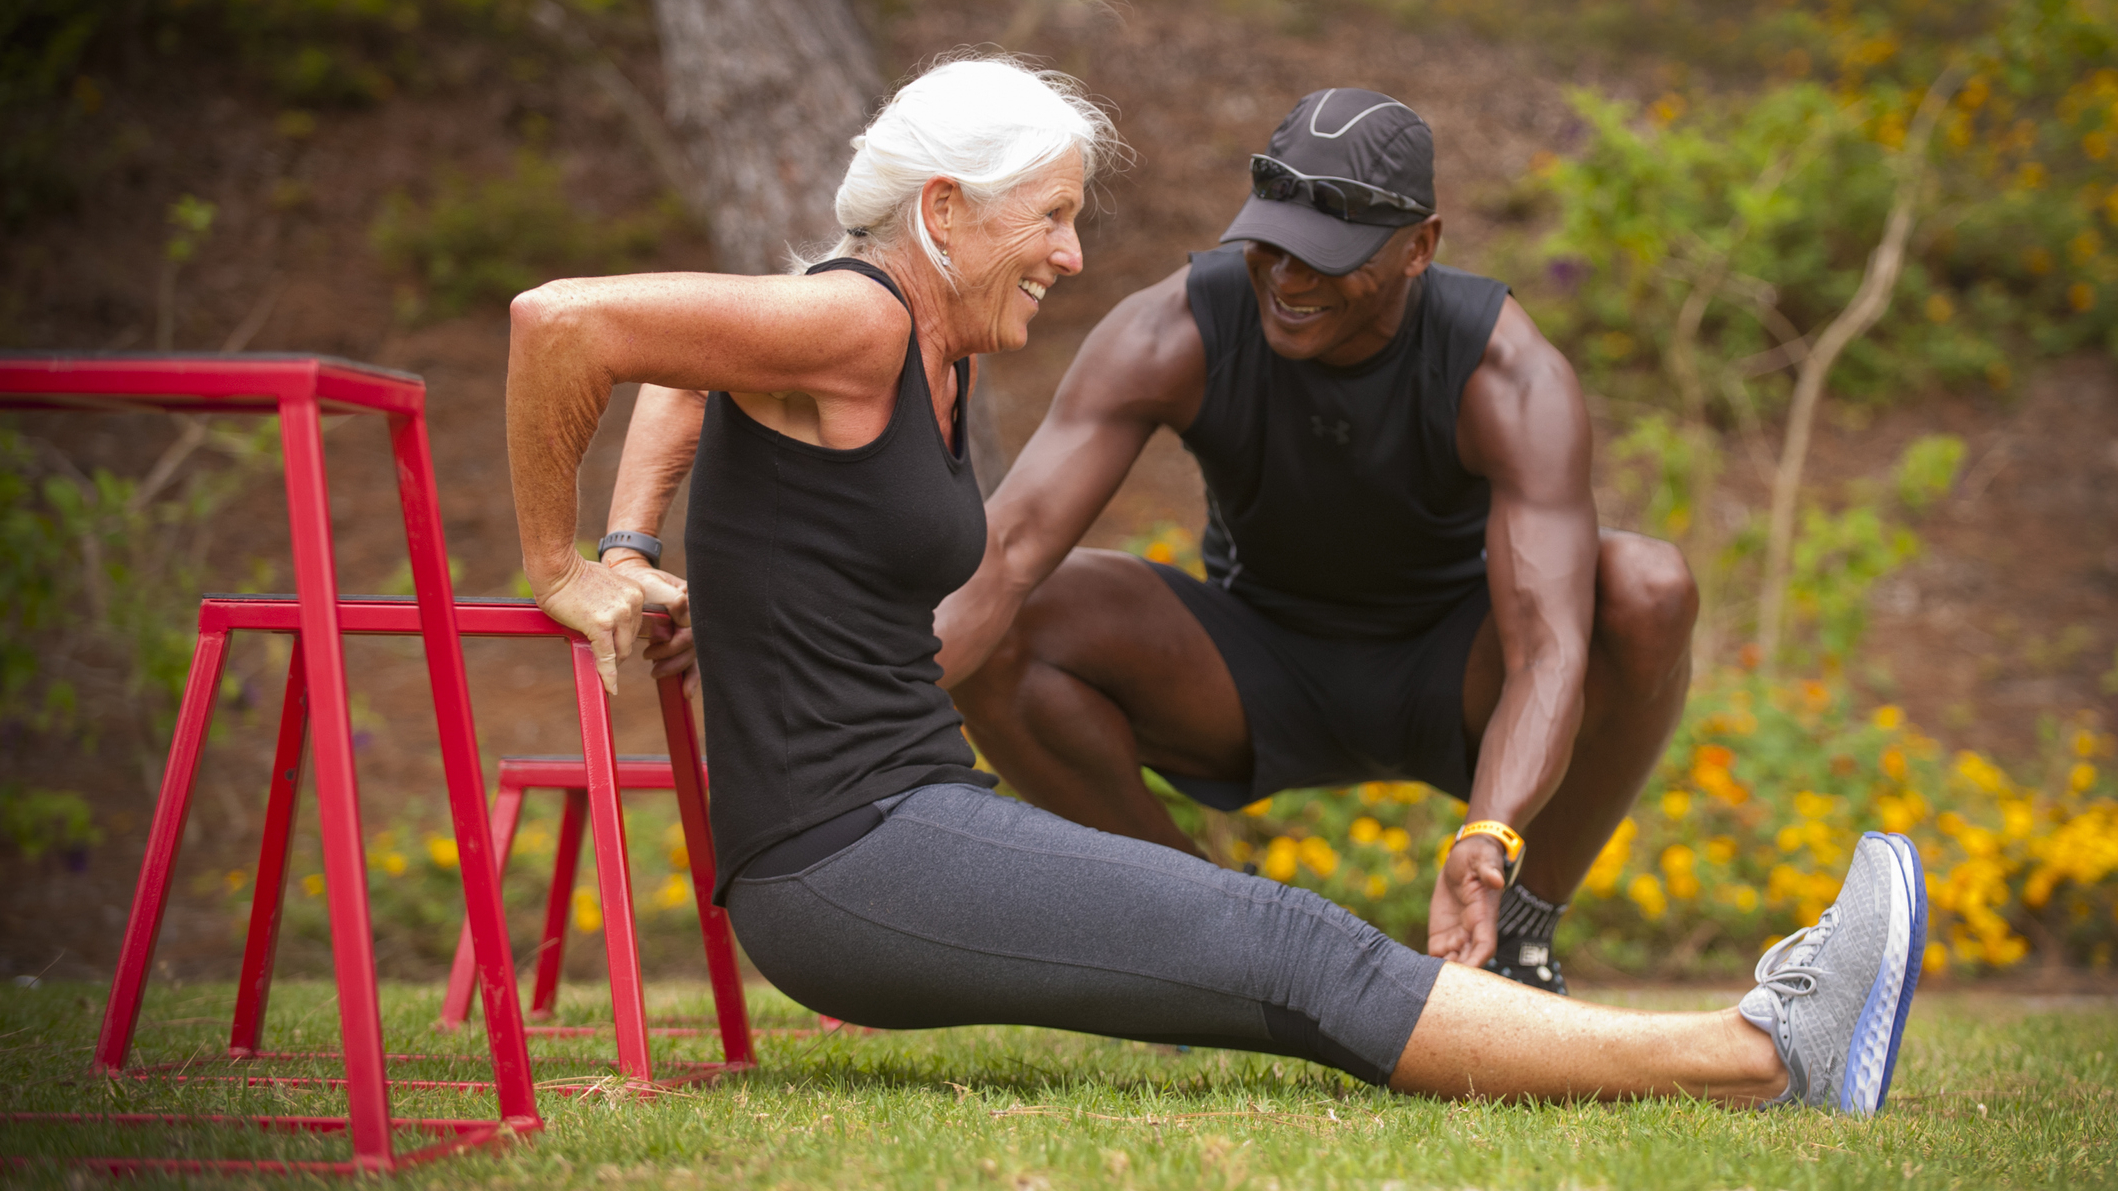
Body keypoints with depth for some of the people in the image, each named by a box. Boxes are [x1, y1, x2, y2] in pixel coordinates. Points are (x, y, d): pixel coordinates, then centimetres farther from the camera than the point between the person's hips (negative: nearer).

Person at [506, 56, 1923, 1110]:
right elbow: (564, 319, -20)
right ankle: (1765, 1051, -16)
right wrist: (561, 569, -11)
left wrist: (637, 549, 18)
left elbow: (686, 370, 31)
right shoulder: (851, 326, -13)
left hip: (919, 817, 10)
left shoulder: (932, 350, 15)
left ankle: (1766, 1043, -3)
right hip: (845, 856, -9)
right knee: (1303, 963, -13)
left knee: (1292, 957, 1)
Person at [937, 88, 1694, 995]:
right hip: (1263, 679, 1)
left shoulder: (1516, 379, -32)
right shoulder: (1169, 333, -28)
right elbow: (998, 557, -35)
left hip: (1458, 682, -1)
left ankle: (1519, 940, -11)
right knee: (1002, 635, -27)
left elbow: (1552, 659, -42)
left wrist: (1488, 849, -62)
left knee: (1647, 591, -34)